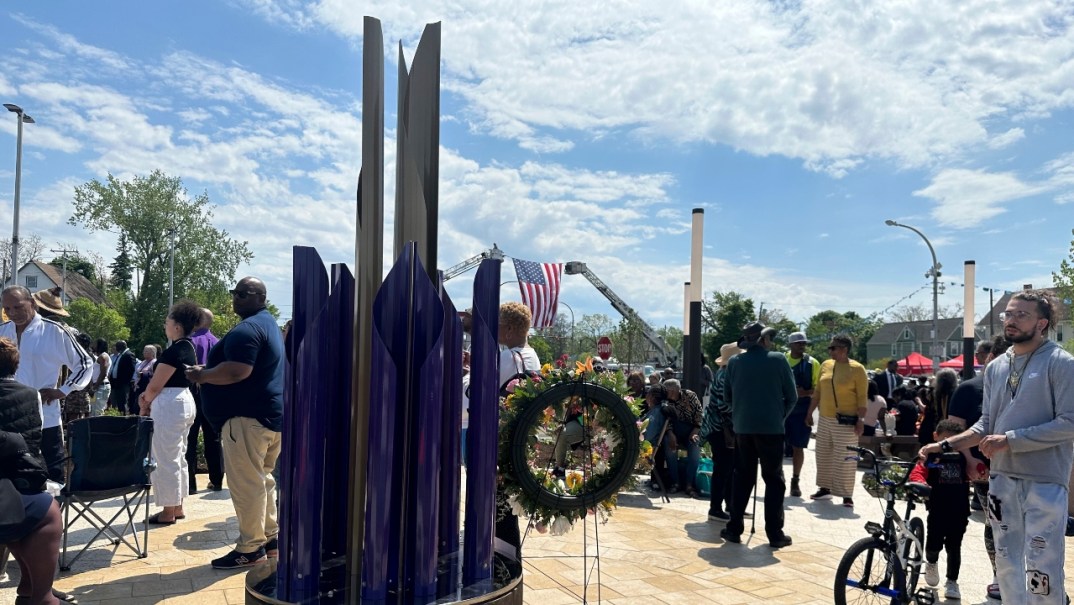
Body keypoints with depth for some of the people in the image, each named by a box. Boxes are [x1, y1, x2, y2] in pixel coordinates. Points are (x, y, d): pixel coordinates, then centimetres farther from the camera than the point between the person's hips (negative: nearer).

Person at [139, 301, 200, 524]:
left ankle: (168, 512, 7)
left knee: (165, 459, -1)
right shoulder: (188, 347, 10)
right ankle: (177, 507, 24)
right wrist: (148, 395, 1)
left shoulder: (174, 350, -20)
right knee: (178, 457, 15)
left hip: (169, 405, -10)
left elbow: (156, 385, -17)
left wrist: (145, 403, 2)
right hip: (183, 401, 10)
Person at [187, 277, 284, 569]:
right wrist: (210, 369, 19)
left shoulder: (246, 329, -15)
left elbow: (237, 371, -26)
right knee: (262, 479, 16)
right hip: (270, 414, 11)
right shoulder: (269, 324, 20)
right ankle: (271, 539, 23)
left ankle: (250, 549, 0)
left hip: (247, 416, -11)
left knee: (246, 482, -5)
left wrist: (202, 375, -10)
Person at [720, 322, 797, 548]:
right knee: (774, 480, 6)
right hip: (771, 428, -3)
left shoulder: (734, 362, 2)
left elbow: (727, 396, 8)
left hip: (742, 427, 3)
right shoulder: (778, 360, -5)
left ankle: (734, 529, 13)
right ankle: (775, 533, 7)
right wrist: (780, 416, 11)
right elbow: (792, 396, -2)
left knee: (742, 479, 12)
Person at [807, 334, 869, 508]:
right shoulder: (826, 365, 7)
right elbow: (818, 392, 13)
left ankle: (847, 495, 6)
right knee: (823, 456, 12)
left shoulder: (857, 369, -8)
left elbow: (862, 397, -10)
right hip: (824, 420, 6)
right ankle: (825, 488, 25)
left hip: (846, 422, -6)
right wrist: (810, 412, 13)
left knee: (844, 459, -3)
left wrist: (861, 419, -16)